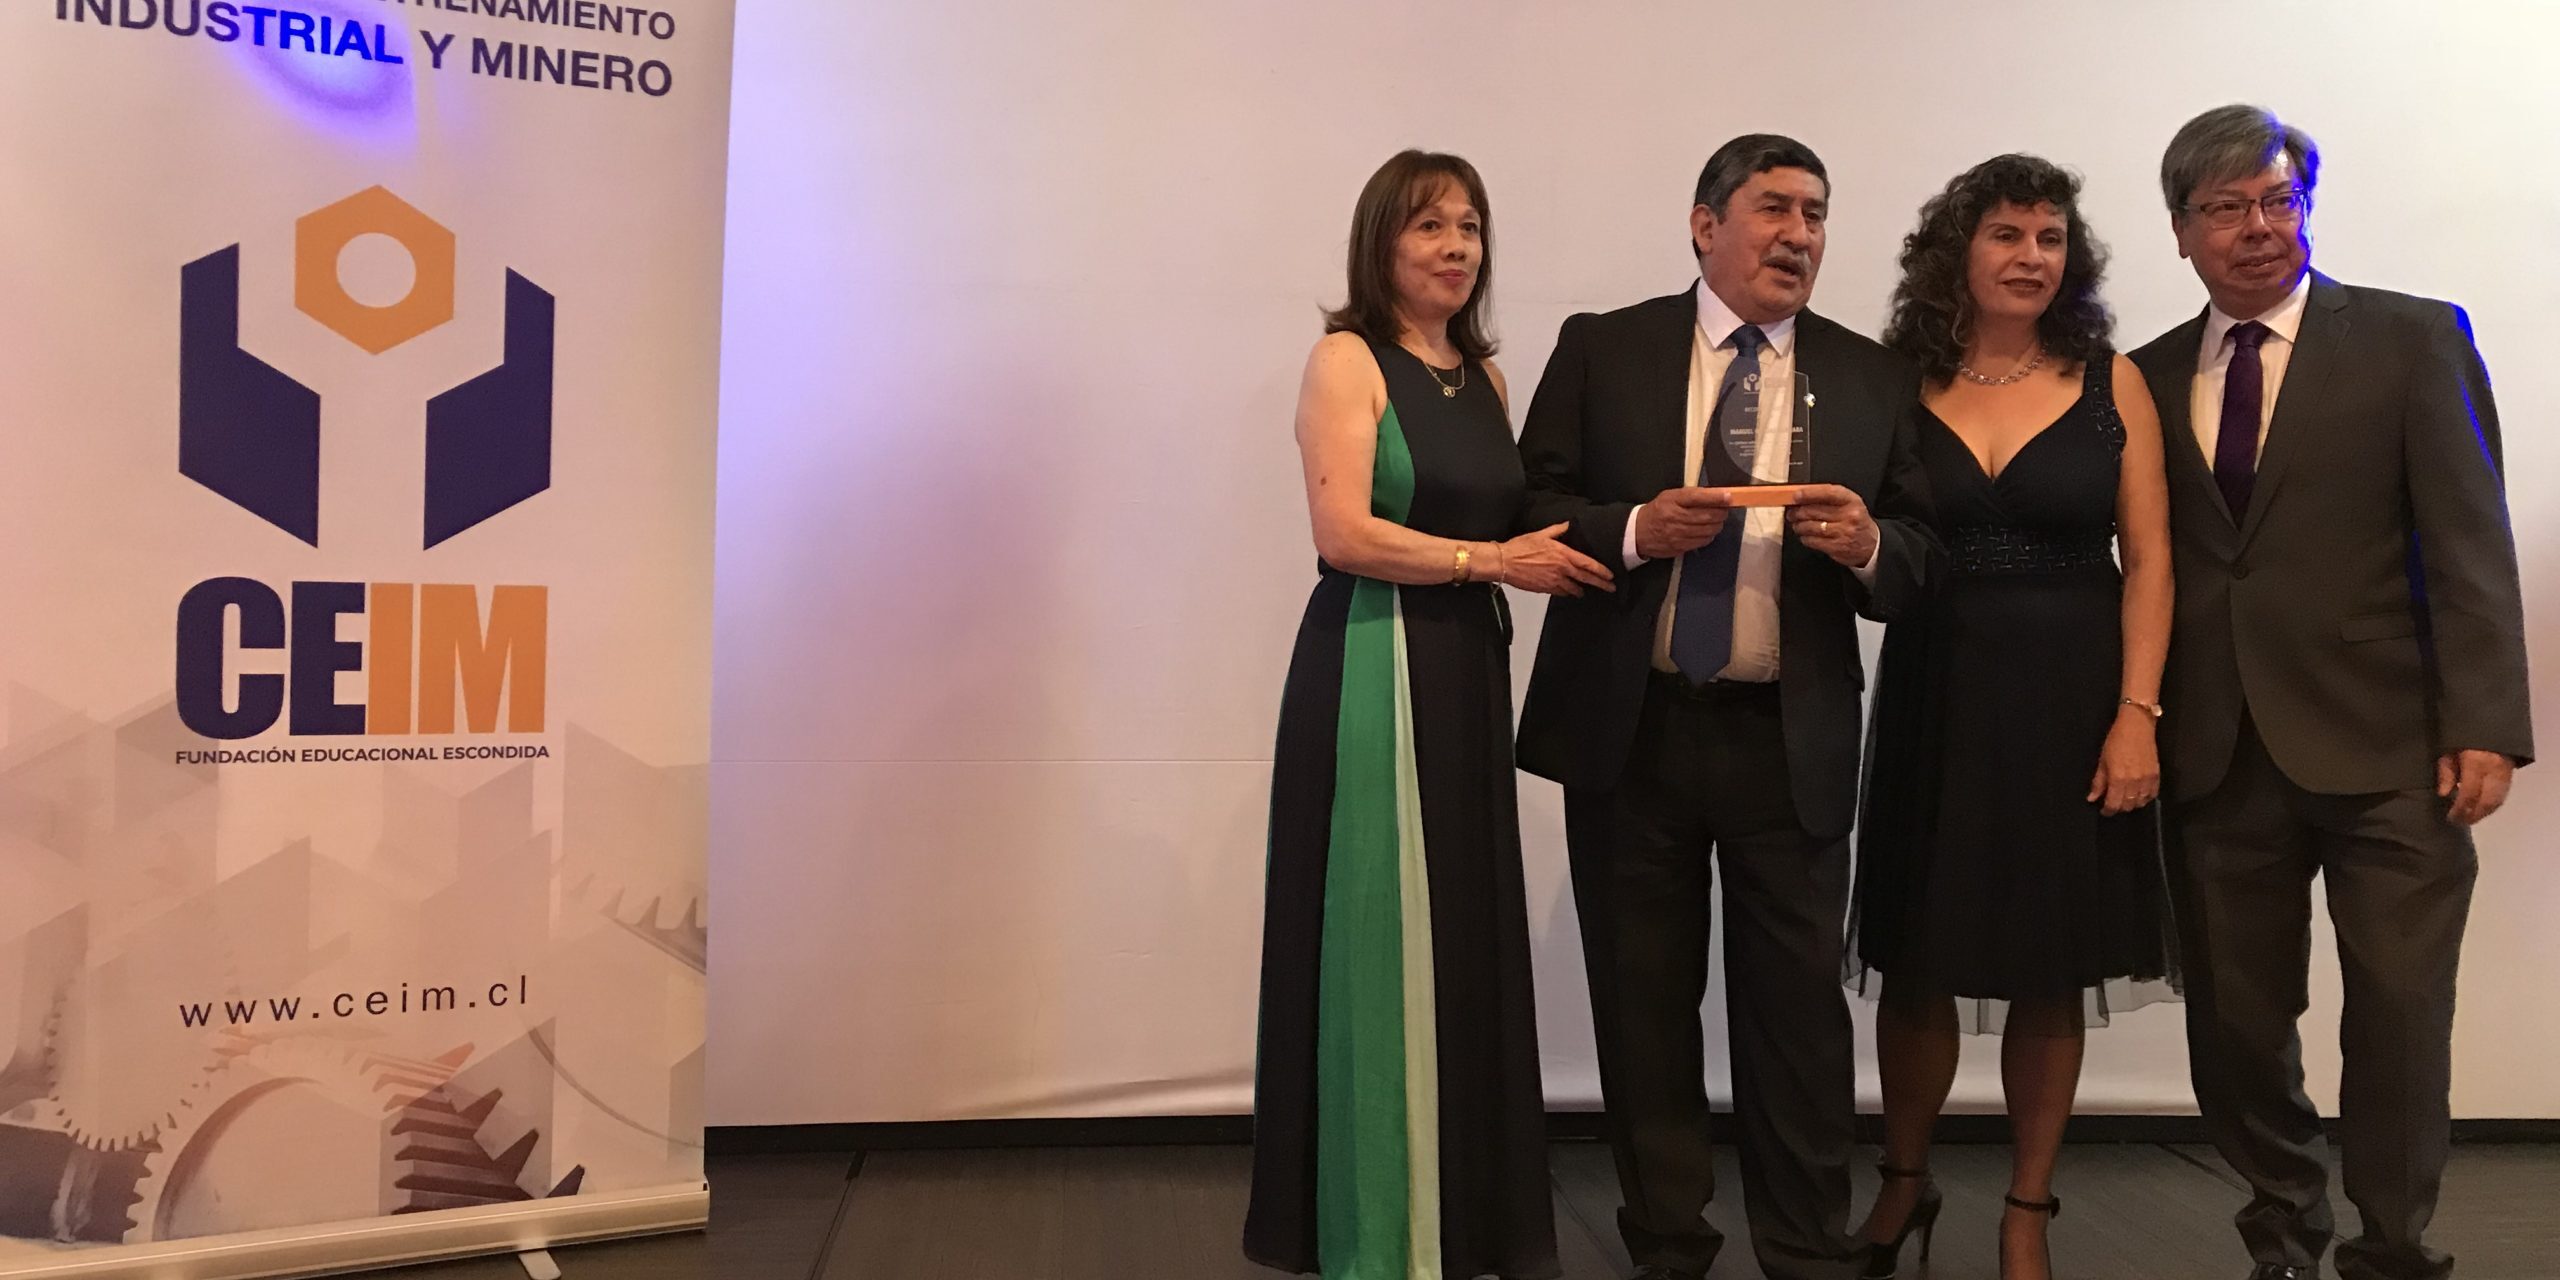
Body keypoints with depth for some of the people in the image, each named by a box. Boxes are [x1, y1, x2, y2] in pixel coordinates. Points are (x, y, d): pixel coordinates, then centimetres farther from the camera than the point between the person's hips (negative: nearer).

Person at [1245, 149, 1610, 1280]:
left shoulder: (1484, 375, 16)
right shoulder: (1347, 360, -5)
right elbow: (1345, 532, -15)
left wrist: (1563, 550, 3)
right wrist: (1495, 560, -14)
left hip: (1468, 674, 7)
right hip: (1372, 673, -6)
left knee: (1470, 932, 10)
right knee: (1382, 936, 0)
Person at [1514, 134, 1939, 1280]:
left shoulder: (1872, 378, 7)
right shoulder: (1601, 349, 4)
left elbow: (1919, 562, 7)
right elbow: (1528, 511, 1)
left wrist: (1869, 544, -15)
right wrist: (1634, 531, -16)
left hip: (1792, 743, 1)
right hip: (1628, 729, 0)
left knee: (1799, 1013, 3)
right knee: (1644, 1008, 10)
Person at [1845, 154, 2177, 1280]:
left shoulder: (2109, 382, 2)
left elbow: (2148, 560, -1)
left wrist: (2136, 713, -9)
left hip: (2071, 705, 0)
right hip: (1934, 702, 0)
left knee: (2050, 972, 7)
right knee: (1916, 962, 7)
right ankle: (1903, 1185, 28)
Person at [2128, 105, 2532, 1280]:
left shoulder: (2413, 339, 2)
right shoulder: (2152, 377, 10)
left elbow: (2470, 545, -4)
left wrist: (2483, 727, -11)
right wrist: (2139, 720, 1)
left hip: (2383, 747, -3)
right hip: (2217, 755, 3)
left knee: (2400, 1017, 0)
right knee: (2235, 1022, 10)